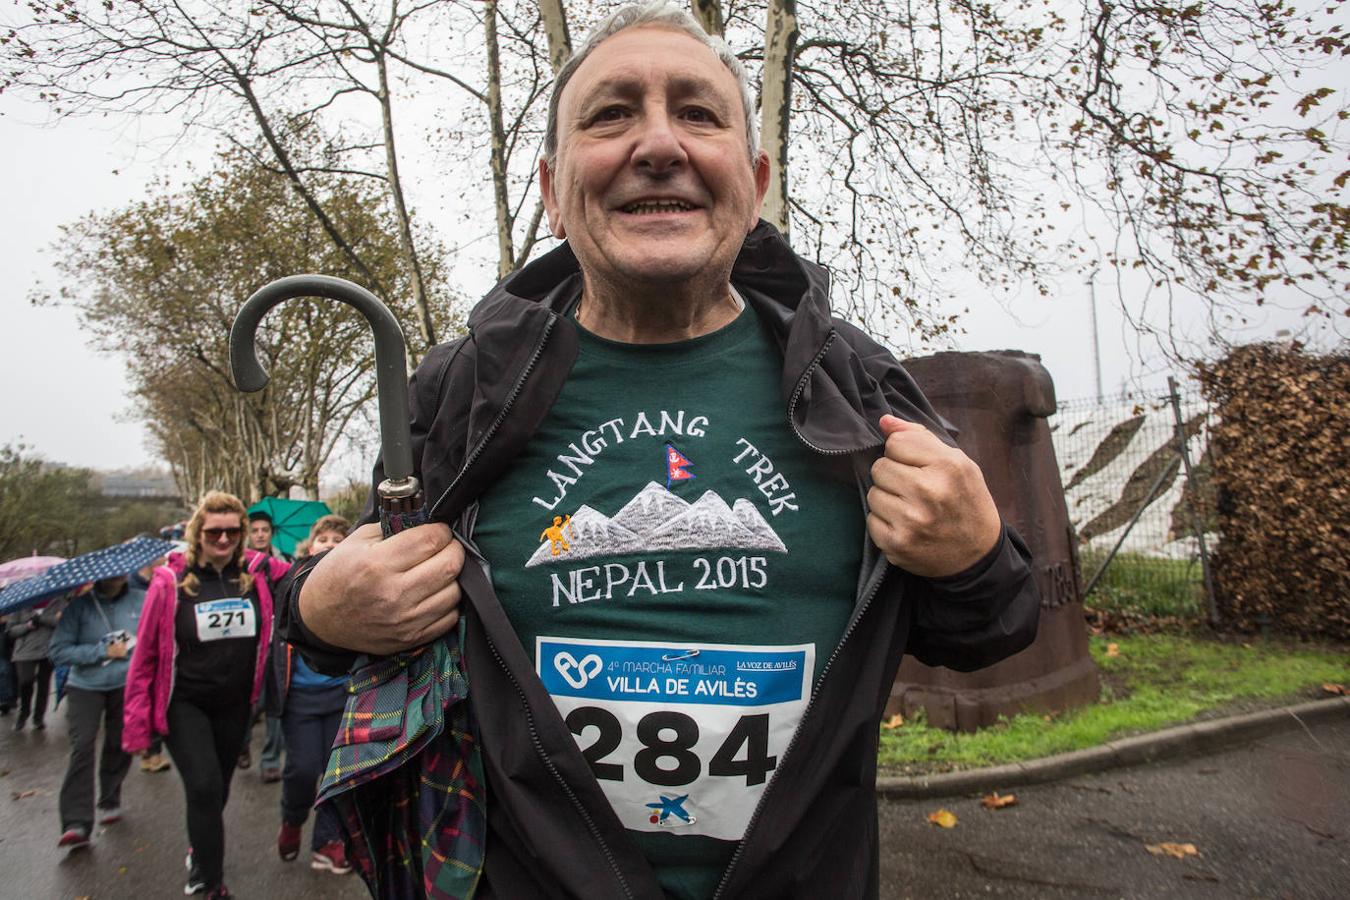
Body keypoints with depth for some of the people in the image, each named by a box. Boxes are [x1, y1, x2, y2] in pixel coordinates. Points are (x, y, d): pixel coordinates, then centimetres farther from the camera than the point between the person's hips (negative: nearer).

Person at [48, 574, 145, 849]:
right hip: (85, 685, -1)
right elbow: (59, 651, -10)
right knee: (82, 746, -13)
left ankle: (109, 803, 32)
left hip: (127, 685, 1)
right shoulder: (79, 606, -9)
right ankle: (76, 824, -10)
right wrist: (103, 651, -16)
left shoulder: (142, 600, -7)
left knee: (119, 745, 9)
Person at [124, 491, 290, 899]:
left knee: (217, 788, 18)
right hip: (183, 703, -3)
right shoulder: (171, 581, -12)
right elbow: (145, 651, -8)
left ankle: (199, 851, 47)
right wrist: (136, 721, -7)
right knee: (204, 787, -12)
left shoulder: (260, 571, -8)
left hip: (234, 703, 3)